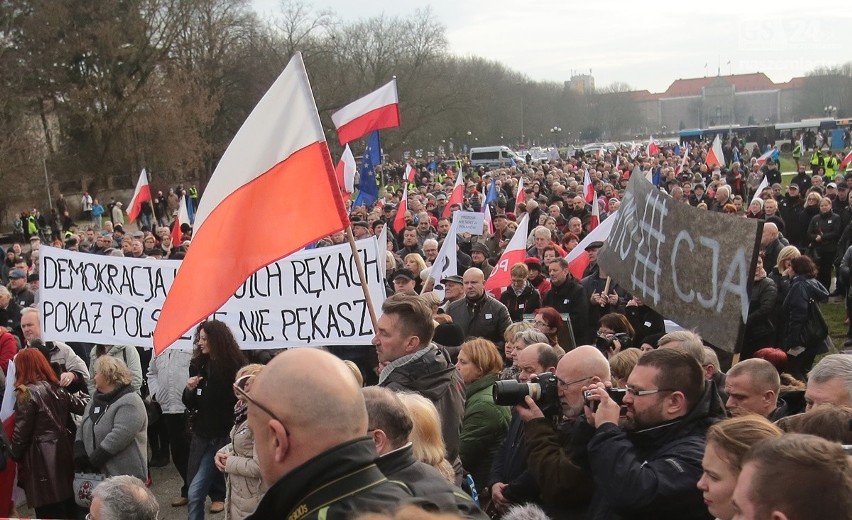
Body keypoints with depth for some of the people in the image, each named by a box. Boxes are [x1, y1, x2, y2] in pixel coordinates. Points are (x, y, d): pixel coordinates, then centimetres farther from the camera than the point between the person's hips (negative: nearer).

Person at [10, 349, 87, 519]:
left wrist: (13, 455, 3)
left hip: (43, 460, -7)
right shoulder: (56, 389, 10)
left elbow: (21, 431, -11)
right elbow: (82, 406, 19)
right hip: (64, 453, 8)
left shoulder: (27, 392, -11)